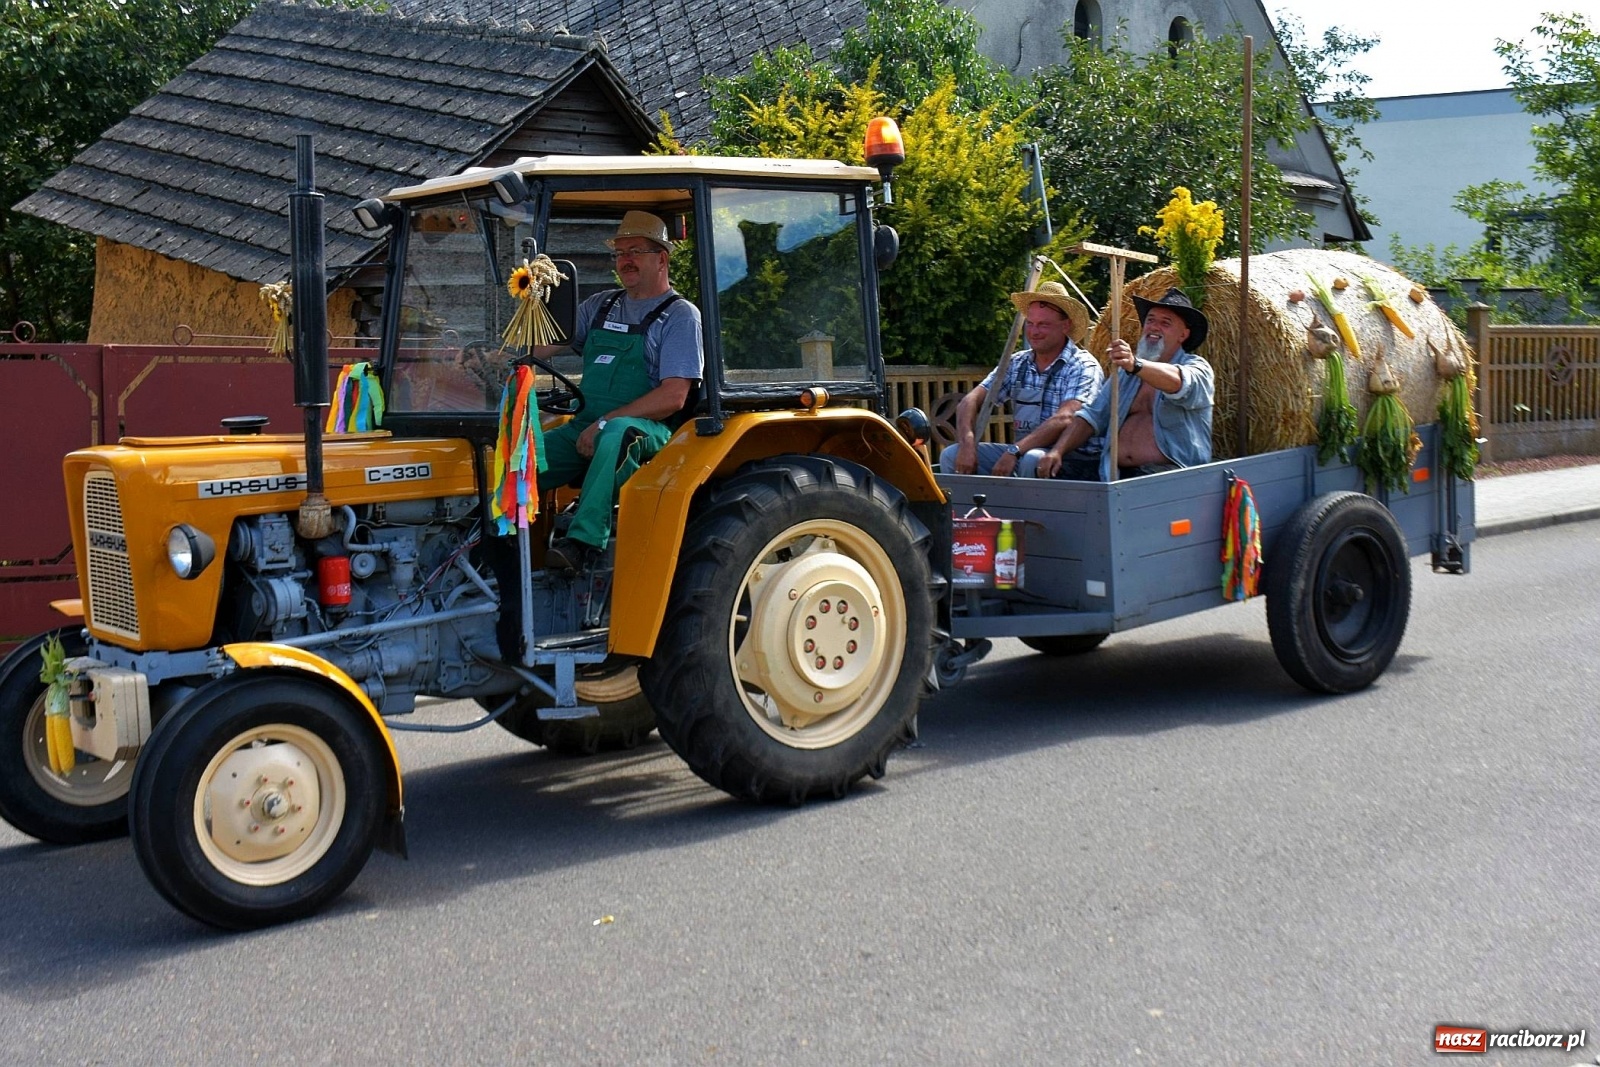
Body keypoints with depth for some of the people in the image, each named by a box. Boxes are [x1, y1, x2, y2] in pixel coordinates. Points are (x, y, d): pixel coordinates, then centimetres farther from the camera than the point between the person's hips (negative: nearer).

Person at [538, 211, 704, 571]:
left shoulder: (680, 315, 0)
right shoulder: (600, 306, 20)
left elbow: (673, 397, -12)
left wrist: (605, 424, -17)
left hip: (649, 432, -6)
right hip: (585, 430, 6)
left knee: (617, 433, -41)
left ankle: (584, 540, -47)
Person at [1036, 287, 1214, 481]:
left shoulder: (1197, 368, 4)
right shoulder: (1125, 372, 24)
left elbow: (1179, 383, -21)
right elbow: (1093, 416, 18)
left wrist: (1135, 365, -40)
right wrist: (1058, 450, 0)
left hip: (1167, 477, -6)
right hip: (1115, 474, 6)